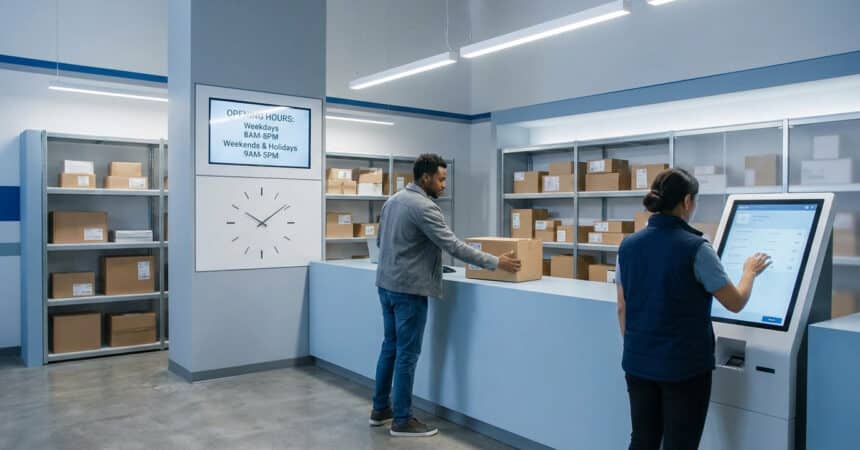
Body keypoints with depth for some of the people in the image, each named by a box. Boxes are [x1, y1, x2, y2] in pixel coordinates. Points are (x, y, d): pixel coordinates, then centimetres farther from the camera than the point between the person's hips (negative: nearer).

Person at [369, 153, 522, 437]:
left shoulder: (393, 201, 11)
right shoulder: (424, 207, -17)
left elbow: (381, 241, 21)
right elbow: (453, 246, -22)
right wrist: (495, 262, -18)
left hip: (386, 284, 10)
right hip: (409, 289, -9)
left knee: (390, 347, 17)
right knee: (407, 354, -1)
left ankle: (380, 409, 27)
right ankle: (402, 421, 8)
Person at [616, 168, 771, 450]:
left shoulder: (628, 245, 0)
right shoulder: (695, 248, -16)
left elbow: (622, 308, 7)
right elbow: (736, 303, -6)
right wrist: (750, 271, 13)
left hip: (638, 363, 5)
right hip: (684, 366, -5)